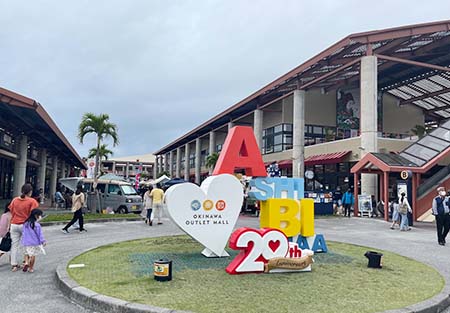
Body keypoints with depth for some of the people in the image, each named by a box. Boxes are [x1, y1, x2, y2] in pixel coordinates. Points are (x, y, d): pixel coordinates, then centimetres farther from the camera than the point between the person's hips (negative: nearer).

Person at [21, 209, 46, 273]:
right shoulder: (37, 225, -14)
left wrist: (23, 241, 23)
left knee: (27, 253, 20)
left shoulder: (25, 223, 4)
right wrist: (43, 241, -9)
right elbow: (40, 234, -13)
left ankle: (26, 262, -4)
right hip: (34, 242, -5)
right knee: (33, 255, 5)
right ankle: (31, 268, 10)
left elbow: (24, 233, 13)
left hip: (26, 243, 5)